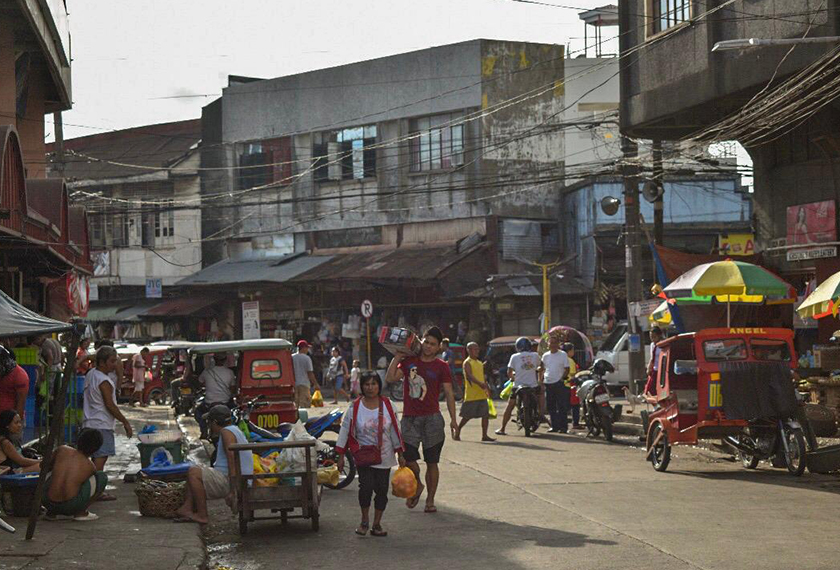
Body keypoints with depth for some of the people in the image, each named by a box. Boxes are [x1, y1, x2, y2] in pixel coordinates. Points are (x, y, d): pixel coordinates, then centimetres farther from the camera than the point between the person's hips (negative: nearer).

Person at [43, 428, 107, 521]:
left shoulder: (62, 450, 9)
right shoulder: (90, 466, 7)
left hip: (49, 504, 3)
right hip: (71, 506, -3)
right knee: (102, 477, 14)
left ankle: (51, 513, 24)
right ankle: (81, 512, 11)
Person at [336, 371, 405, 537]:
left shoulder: (387, 405, 2)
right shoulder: (355, 407, -4)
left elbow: (394, 430, 8)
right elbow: (345, 430, 0)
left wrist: (400, 454, 8)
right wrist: (341, 456, -2)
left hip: (384, 457, 2)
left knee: (382, 490, 3)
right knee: (366, 486, -16)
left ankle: (376, 525, 17)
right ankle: (364, 520, 5)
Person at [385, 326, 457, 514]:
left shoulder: (441, 366, 3)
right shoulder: (409, 361, 8)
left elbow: (449, 393, 2)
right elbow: (390, 378, -1)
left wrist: (453, 419, -4)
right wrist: (397, 357, -3)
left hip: (432, 418, -1)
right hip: (409, 418, 1)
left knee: (432, 462, 2)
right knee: (408, 457, -9)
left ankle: (430, 500, 12)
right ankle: (417, 486, 19)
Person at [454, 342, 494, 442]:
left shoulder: (479, 363, 17)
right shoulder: (467, 362, -8)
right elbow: (470, 376, -23)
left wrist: (487, 387, 17)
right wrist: (480, 384, -37)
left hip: (482, 394, 7)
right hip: (471, 395, -7)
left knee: (486, 415, 0)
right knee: (467, 416, -1)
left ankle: (484, 436, 3)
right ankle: (457, 433, 13)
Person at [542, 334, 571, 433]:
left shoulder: (563, 355, 0)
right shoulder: (545, 355, 12)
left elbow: (567, 369, -1)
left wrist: (563, 378, -14)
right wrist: (541, 380, 7)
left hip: (559, 383, -5)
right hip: (548, 383, 5)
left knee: (562, 407, -6)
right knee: (551, 407, 7)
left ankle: (563, 427, -4)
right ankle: (554, 426, 15)